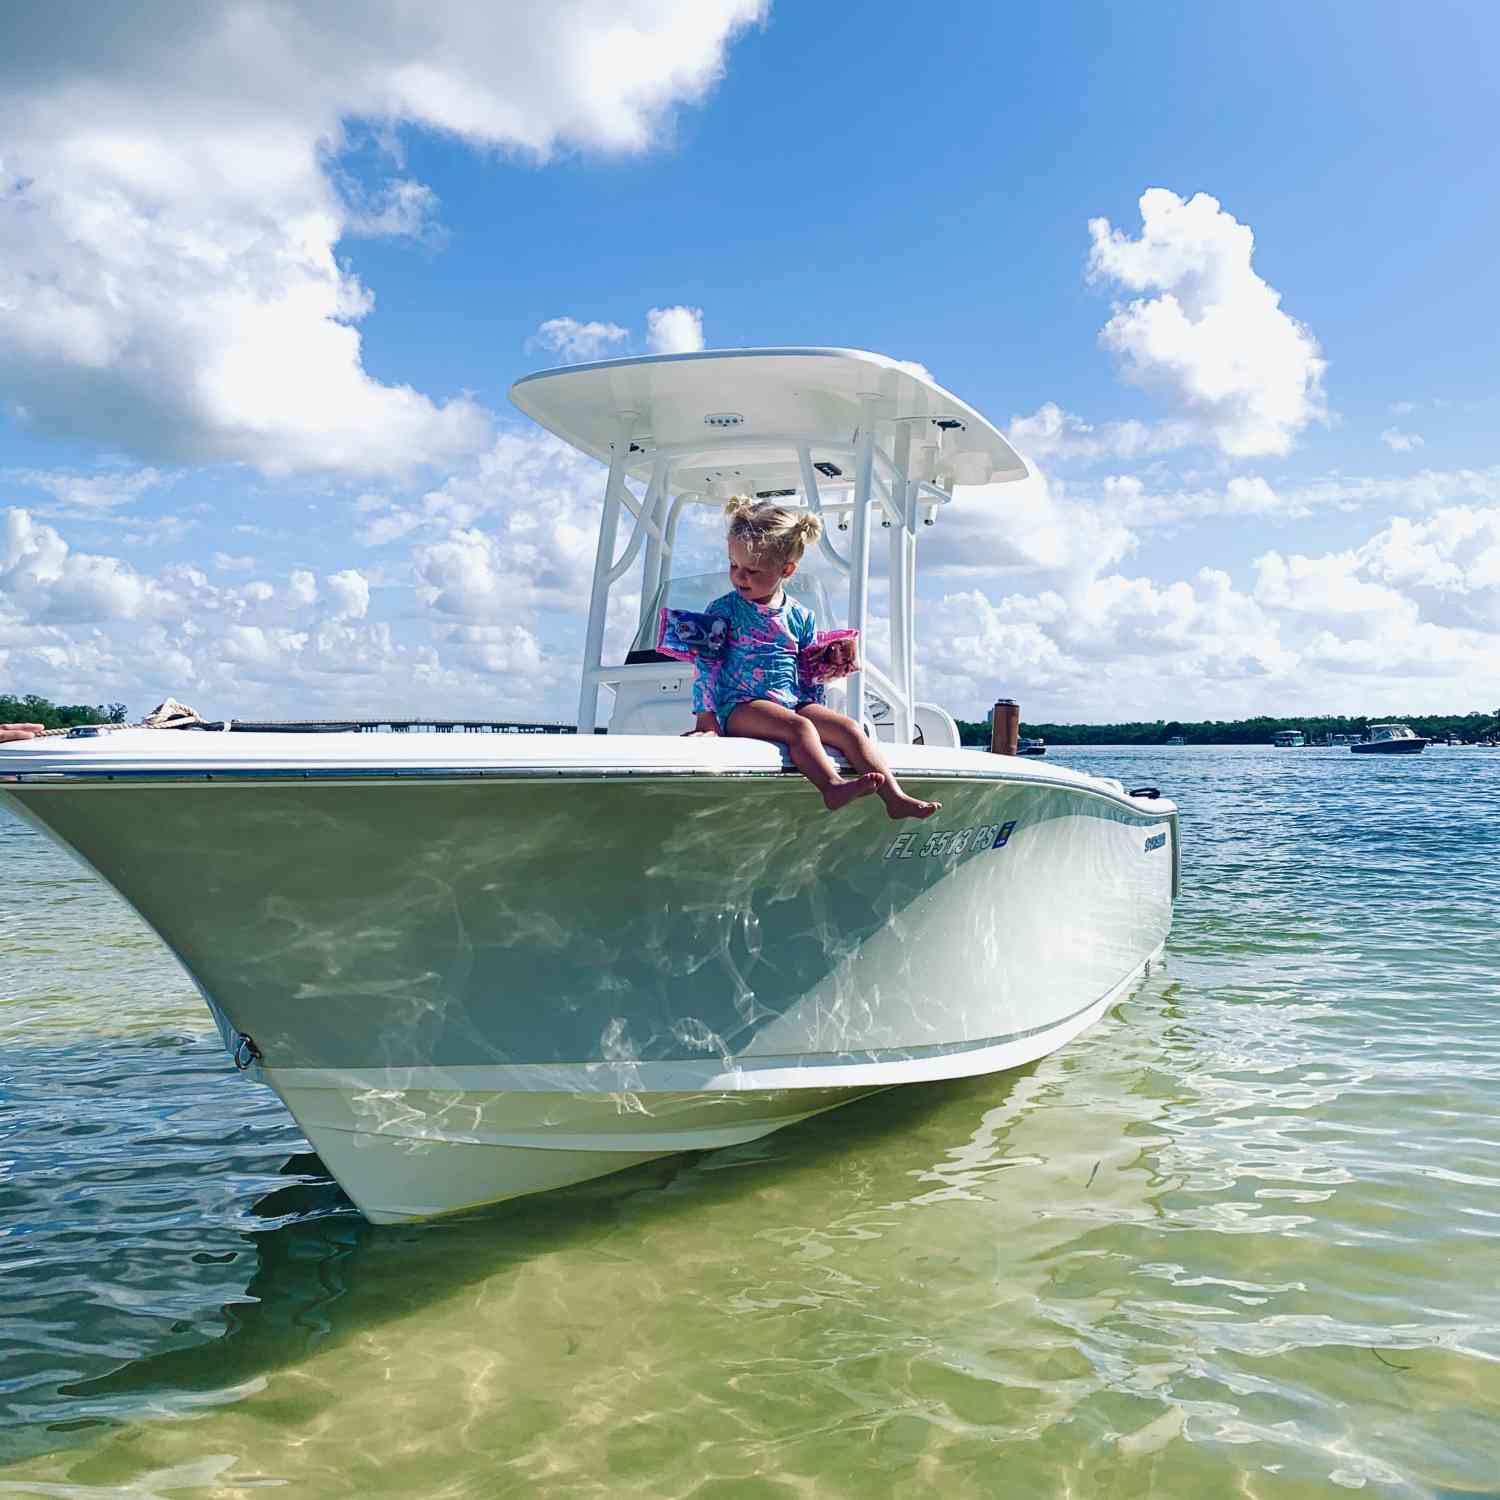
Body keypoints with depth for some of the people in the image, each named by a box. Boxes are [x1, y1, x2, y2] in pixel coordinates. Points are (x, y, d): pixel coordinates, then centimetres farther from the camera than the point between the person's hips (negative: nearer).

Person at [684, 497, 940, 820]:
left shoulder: (801, 618, 12)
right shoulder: (724, 610, 1)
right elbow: (706, 665, -2)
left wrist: (820, 712, 9)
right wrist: (706, 718, -10)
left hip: (796, 703, 5)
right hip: (741, 706, -4)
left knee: (849, 729, -16)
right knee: (799, 727, -33)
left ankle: (894, 797, -23)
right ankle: (832, 787, -52)